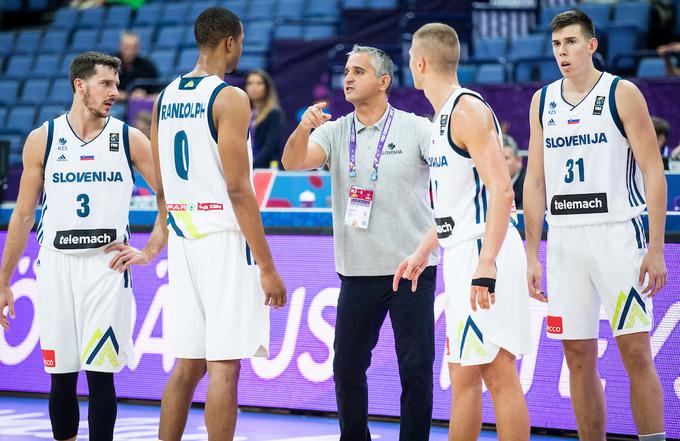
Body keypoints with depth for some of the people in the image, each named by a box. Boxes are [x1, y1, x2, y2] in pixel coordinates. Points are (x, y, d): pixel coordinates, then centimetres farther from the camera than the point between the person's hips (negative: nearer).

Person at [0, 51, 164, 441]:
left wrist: (150, 251, -4)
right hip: (56, 264, 1)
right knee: (61, 375, 5)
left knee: (100, 372, -5)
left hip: (107, 265, -1)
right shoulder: (42, 139, 4)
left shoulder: (129, 139, 2)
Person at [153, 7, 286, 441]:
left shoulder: (166, 97, 11)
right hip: (225, 241, -7)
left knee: (187, 365, 13)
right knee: (224, 367, -5)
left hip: (184, 239, 7)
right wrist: (267, 267, -14)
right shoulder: (230, 98, -11)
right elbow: (239, 190, -16)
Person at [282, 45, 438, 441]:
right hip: (358, 272, 3)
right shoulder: (335, 132, 6)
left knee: (416, 369, -2)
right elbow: (294, 162, -8)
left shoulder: (416, 129, -1)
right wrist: (303, 129, -29)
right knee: (347, 367, 6)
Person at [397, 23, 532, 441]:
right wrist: (422, 252, 29)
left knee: (499, 375, -9)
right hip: (463, 254, 10)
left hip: (485, 253, -10)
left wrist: (486, 265, -28)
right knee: (463, 374, 13)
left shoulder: (468, 110, -13)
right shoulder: (444, 115, 18)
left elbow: (502, 191, -22)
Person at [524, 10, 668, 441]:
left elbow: (653, 172, -5)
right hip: (565, 238, 5)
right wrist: (532, 255, 9)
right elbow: (536, 181, 14)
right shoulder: (543, 101, 12)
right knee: (579, 359, 5)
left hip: (617, 233, -4)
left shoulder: (623, 94, -2)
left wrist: (656, 248, -13)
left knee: (636, 353, -8)